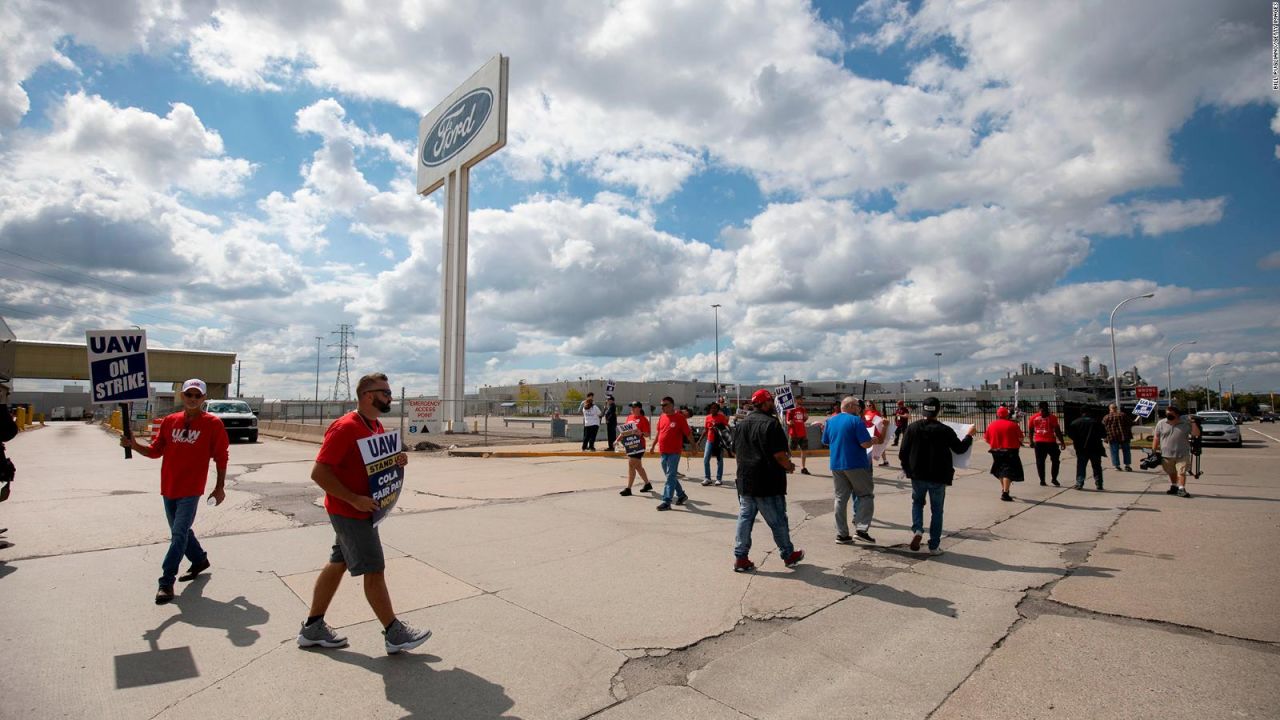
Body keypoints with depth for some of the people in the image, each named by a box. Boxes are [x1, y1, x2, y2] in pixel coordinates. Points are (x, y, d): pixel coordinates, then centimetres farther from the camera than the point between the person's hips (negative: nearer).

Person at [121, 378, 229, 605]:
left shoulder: (212, 424, -9)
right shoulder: (169, 421, 4)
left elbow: (221, 458, -5)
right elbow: (156, 451, 9)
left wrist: (220, 487, -3)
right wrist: (135, 445, -11)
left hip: (191, 490, -6)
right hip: (168, 488, 6)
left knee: (179, 535, -7)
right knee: (180, 532, 18)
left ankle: (166, 582, 1)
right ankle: (200, 560, 39)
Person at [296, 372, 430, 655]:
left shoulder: (377, 427, 8)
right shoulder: (345, 427, -21)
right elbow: (319, 472, -23)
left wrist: (397, 461, -3)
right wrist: (355, 499, -26)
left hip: (364, 510, 9)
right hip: (350, 512, -9)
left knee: (337, 565, 16)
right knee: (373, 570, -1)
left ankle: (312, 628, 29)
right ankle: (394, 634, 9)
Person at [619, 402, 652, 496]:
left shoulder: (643, 419, -8)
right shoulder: (629, 417, 13)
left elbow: (647, 435, -10)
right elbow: (625, 431, 21)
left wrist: (641, 433, -29)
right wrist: (618, 439, 14)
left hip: (638, 446, -8)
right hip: (629, 445, 8)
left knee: (631, 465, -9)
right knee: (638, 466, 15)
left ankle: (628, 489, -4)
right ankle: (647, 485, 30)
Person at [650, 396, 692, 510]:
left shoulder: (680, 417, -8)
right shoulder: (662, 417, 10)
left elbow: (688, 433, -5)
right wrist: (653, 445, 24)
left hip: (674, 452, -7)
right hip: (663, 451, 7)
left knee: (670, 476, -8)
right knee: (670, 475, 15)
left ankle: (667, 501, -7)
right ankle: (681, 495, 33)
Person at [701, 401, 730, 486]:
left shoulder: (721, 417, -5)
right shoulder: (708, 417, 6)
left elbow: (727, 427, -6)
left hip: (719, 441, -4)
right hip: (710, 441, 4)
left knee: (719, 460, 5)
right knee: (706, 459, 0)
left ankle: (719, 479, 13)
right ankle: (707, 478, 9)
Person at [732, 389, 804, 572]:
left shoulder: (742, 424, 9)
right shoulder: (770, 424, -16)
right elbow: (779, 454, -18)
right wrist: (789, 466, 0)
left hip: (745, 480, 7)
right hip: (768, 483, -7)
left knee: (745, 518, 9)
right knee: (778, 521, 9)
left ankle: (740, 558, 10)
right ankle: (788, 555, 24)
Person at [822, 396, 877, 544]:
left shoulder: (830, 421, 8)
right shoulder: (856, 421, -11)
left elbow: (825, 442, 17)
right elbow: (866, 444, -16)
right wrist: (873, 440, 4)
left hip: (836, 465, 6)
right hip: (856, 465, -6)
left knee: (840, 498, 10)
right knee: (866, 495, 8)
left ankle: (841, 534, 10)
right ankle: (861, 529, -2)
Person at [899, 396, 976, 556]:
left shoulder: (912, 428, -6)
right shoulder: (945, 430, -11)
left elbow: (902, 453, -4)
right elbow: (960, 448, 2)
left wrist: (906, 468, 13)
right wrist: (970, 435, 19)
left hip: (918, 475, 1)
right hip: (939, 477, -1)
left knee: (917, 502, 23)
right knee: (937, 510, 10)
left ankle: (917, 529, 0)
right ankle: (934, 546, 13)